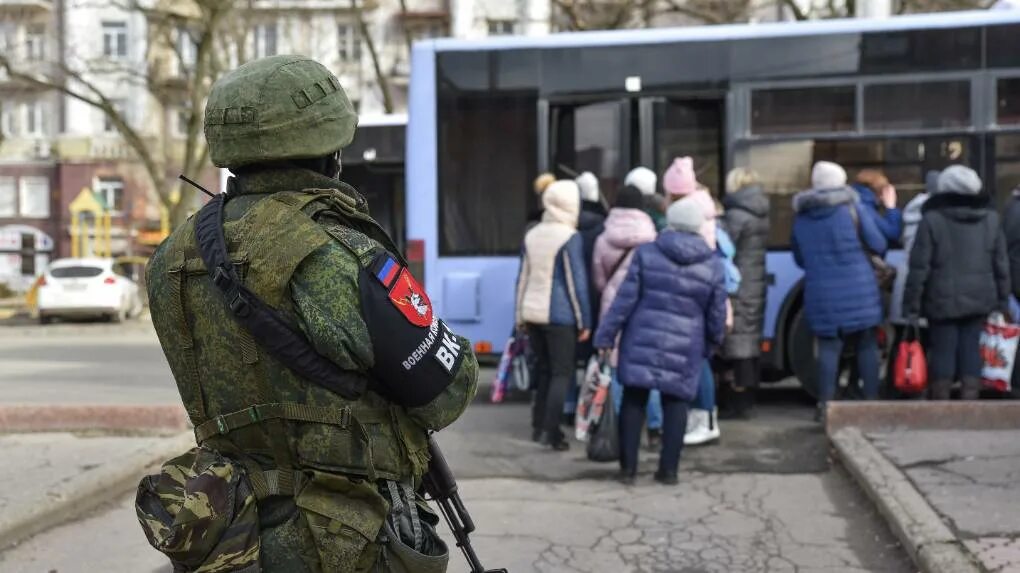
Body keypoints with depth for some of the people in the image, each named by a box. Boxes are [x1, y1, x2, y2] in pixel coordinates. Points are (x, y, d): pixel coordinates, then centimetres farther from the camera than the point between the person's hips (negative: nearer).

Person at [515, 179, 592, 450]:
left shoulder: (532, 234, 8)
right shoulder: (570, 238, -12)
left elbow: (523, 277, 12)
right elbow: (577, 282, -11)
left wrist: (520, 314, 17)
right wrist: (584, 320, -6)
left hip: (532, 313, 6)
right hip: (559, 315, -6)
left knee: (543, 369, 16)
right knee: (562, 373, 0)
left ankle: (539, 426, 20)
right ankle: (551, 431, -6)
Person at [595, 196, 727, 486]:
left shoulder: (646, 253, -3)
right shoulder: (713, 265, 0)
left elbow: (625, 299, -4)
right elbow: (717, 313, 5)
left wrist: (605, 335, 1)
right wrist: (712, 343, 22)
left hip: (643, 341, 0)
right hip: (684, 348, 0)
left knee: (633, 401, 8)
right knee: (675, 404, 9)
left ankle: (627, 467, 10)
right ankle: (668, 469, 10)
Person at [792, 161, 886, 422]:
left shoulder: (800, 216, 6)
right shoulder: (852, 207, -3)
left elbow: (800, 258, 15)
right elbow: (878, 245, 0)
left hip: (821, 292, 2)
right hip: (858, 290, -2)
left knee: (828, 347, 5)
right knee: (867, 345, 9)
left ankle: (825, 405, 1)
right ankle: (871, 402, 11)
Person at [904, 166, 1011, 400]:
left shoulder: (932, 220, -8)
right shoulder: (991, 219, 5)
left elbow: (919, 268, -9)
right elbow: (1002, 265, 9)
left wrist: (912, 305, -3)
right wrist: (1003, 302, 17)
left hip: (944, 300, -3)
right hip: (979, 299, 4)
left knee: (943, 351, 2)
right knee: (972, 350, 8)